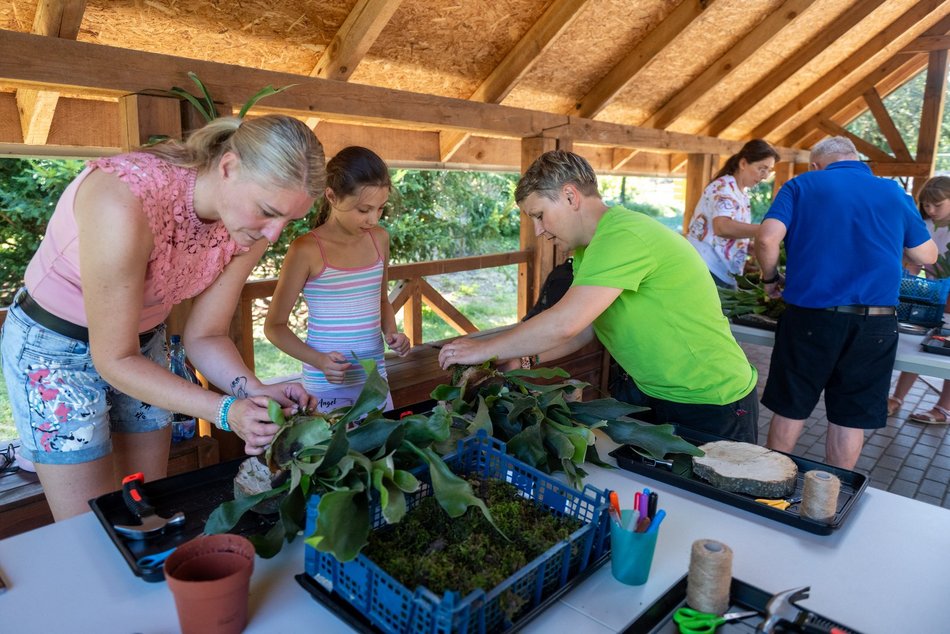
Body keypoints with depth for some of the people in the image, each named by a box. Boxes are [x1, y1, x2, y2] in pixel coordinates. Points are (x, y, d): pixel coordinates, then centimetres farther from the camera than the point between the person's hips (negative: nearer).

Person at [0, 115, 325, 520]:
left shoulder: (252, 227, -17)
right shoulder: (125, 201, -35)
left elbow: (204, 337, -8)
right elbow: (114, 359, -27)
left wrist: (256, 392, -25)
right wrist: (226, 412, -35)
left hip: (143, 339, 5)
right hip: (54, 347, -5)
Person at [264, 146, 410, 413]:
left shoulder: (379, 239, 3)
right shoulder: (306, 250, -13)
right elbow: (274, 325, -6)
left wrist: (391, 332, 0)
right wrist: (318, 360, -20)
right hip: (328, 385, -5)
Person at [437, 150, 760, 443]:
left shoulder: (623, 236, -27)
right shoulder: (588, 249, 6)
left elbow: (564, 324, -34)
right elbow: (584, 328, 10)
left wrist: (482, 349, -23)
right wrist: (525, 359, -3)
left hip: (715, 402, -8)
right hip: (654, 394, 9)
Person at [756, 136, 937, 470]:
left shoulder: (802, 185, 4)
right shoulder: (894, 192, 11)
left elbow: (767, 239, -12)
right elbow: (927, 255, 17)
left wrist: (770, 279, 5)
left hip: (811, 316, -2)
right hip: (877, 323, 2)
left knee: (790, 410, 11)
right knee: (850, 417, 12)